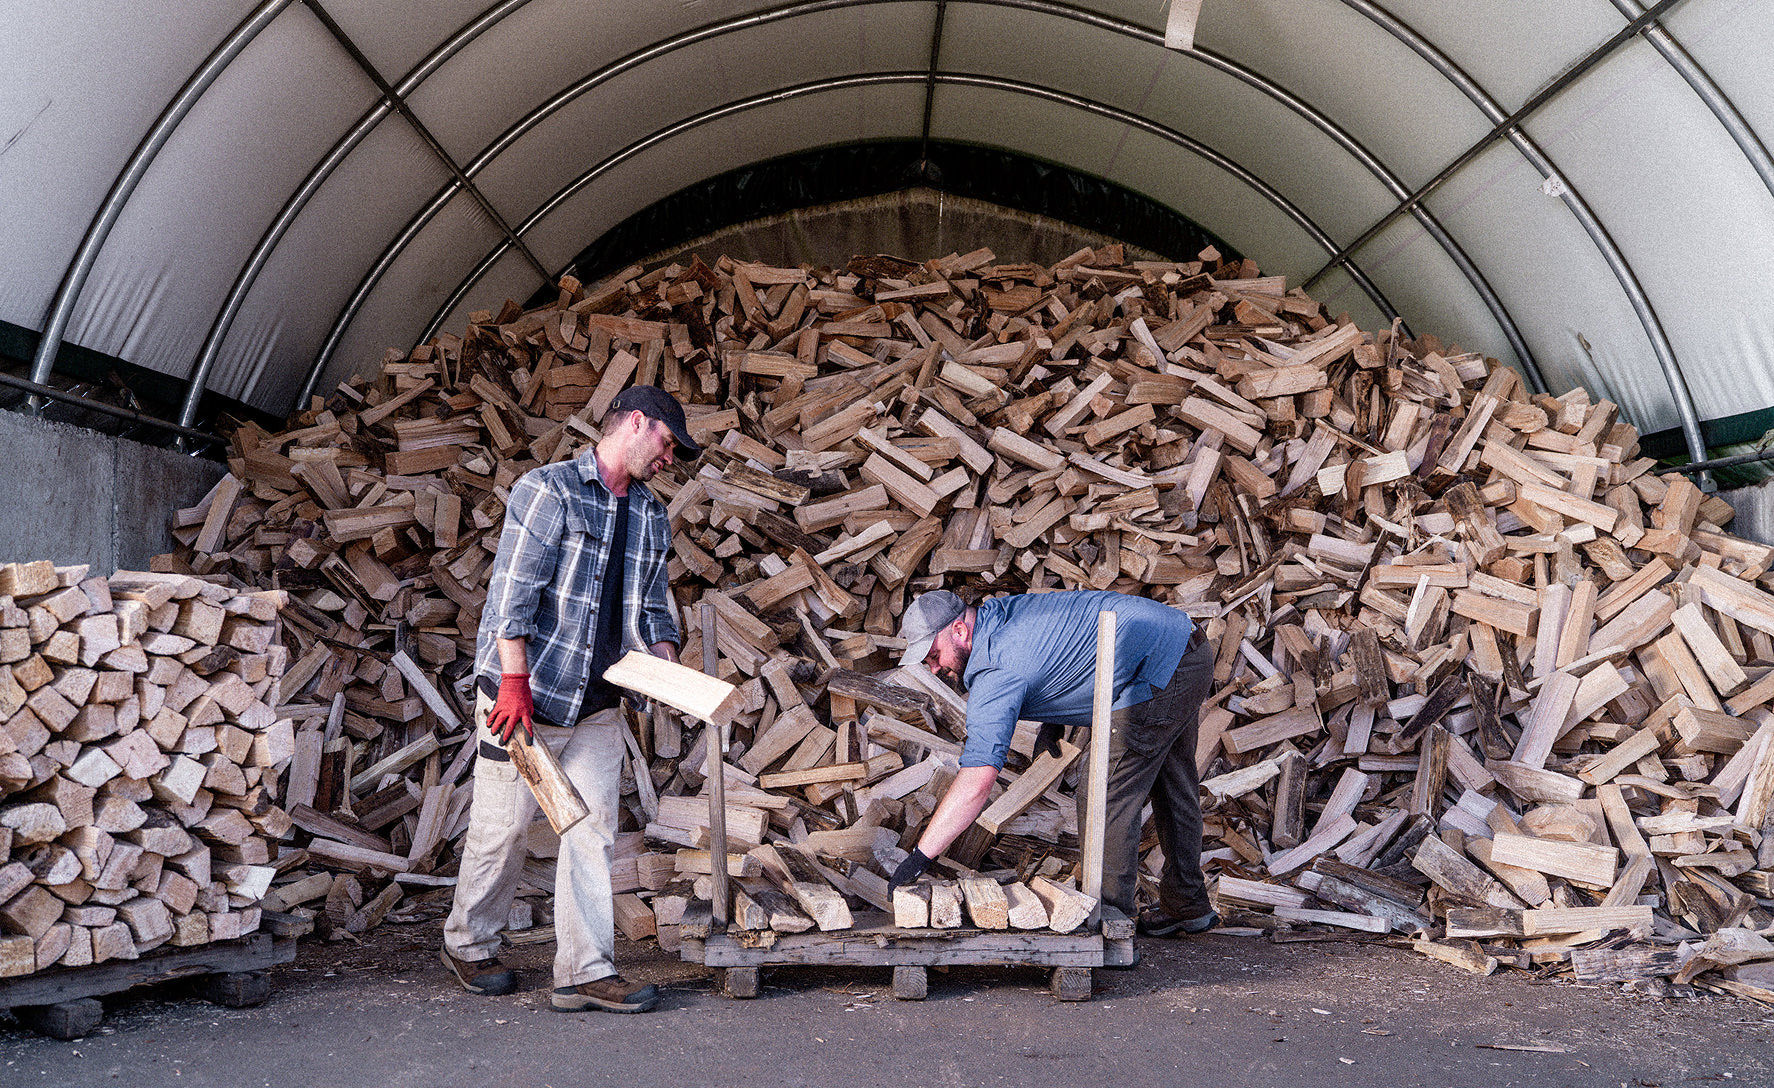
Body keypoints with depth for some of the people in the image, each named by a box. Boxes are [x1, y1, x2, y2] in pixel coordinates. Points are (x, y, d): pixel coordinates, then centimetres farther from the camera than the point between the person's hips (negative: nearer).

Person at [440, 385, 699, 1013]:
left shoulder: (652, 518, 14)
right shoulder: (549, 490, -8)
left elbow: (651, 606, 19)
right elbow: (513, 591, -15)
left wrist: (667, 661, 0)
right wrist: (516, 680, -20)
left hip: (598, 706, 6)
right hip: (526, 692, -6)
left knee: (593, 831, 2)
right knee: (503, 827, 4)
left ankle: (585, 972, 7)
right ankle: (467, 945, 25)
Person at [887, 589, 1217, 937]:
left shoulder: (995, 672, -22)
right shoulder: (1002, 609, 6)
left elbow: (976, 781, -29)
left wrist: (919, 857, -26)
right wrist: (1051, 721, 12)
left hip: (1160, 670, -11)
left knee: (1106, 801, -5)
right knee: (1171, 789, 21)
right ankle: (1188, 906, 34)